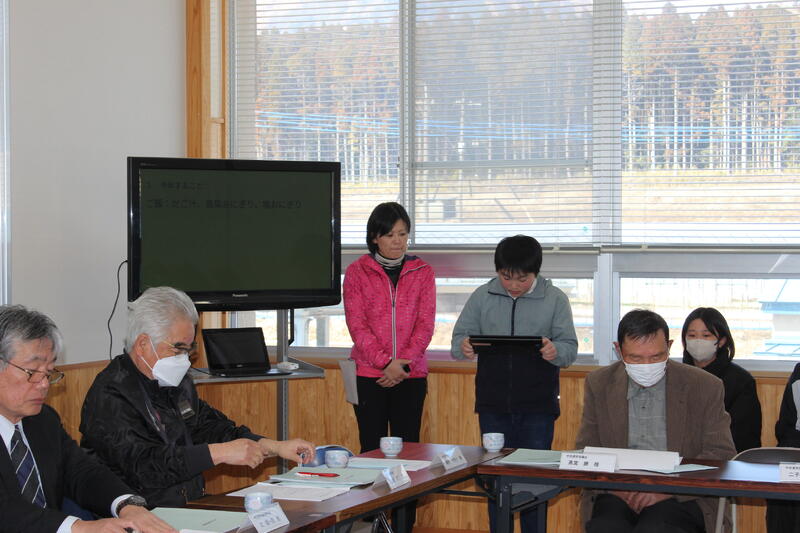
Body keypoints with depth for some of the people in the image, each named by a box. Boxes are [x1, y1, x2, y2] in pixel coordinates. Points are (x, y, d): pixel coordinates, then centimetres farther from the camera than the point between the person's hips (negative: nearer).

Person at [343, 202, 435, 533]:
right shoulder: (357, 272, 2)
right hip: (369, 375, -1)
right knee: (372, 449, 1)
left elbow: (425, 324, 1)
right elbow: (357, 325, -4)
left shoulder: (422, 273, 7)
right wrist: (385, 362, -15)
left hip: (411, 376, 1)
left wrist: (403, 362, -13)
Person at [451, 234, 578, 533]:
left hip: (538, 406, -2)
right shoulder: (482, 297, 3)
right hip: (493, 404, 2)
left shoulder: (554, 299, 0)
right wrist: (463, 348, -21)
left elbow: (570, 348, -3)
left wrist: (555, 352, -27)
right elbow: (458, 341, 4)